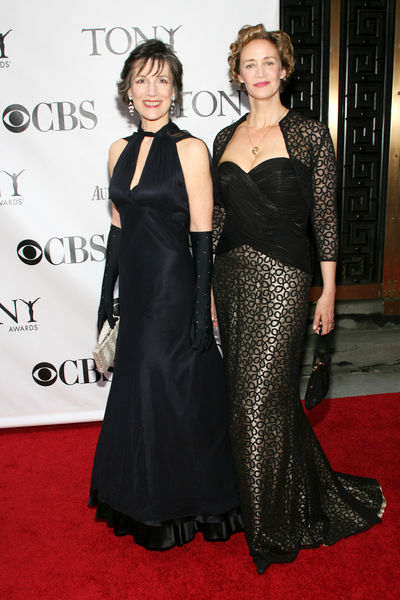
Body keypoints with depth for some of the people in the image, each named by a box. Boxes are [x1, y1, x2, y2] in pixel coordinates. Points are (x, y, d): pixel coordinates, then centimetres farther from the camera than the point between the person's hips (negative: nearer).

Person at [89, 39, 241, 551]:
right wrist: (107, 297, 13)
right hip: (136, 290, 7)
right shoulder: (121, 150, 9)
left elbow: (202, 238, -11)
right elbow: (118, 229, 13)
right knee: (136, 394, 16)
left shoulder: (190, 150, -9)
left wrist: (203, 310, -14)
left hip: (174, 291, -6)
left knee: (172, 398, 5)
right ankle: (142, 505, 39)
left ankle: (177, 511, 30)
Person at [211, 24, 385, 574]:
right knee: (246, 393, 13)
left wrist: (328, 291, -5)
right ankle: (314, 493, 36)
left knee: (259, 400, -5)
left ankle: (271, 528, 20)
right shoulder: (226, 138, 12)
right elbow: (218, 215, 14)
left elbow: (325, 216, -3)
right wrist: (208, 283, 11)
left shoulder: (310, 133, -2)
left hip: (281, 278, -6)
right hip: (231, 275, 6)